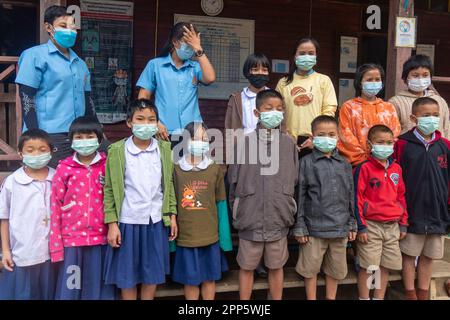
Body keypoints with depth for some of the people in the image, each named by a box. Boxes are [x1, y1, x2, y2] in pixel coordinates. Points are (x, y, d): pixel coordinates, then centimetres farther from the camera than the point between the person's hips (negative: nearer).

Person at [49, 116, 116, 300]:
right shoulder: (63, 169, 0)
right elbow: (56, 208, 2)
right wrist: (56, 245, 0)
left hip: (100, 239, 0)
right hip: (71, 239, 0)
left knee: (99, 288, 9)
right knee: (70, 289, 9)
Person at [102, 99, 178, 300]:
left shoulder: (164, 149, 2)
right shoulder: (117, 150, -7)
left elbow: (169, 185, 8)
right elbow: (110, 190, -4)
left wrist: (172, 215, 5)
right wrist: (112, 224, -7)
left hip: (156, 221, 3)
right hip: (128, 221, -2)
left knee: (153, 274, 13)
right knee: (127, 276, 10)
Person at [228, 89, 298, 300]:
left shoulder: (289, 144, 2)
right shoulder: (244, 142, -5)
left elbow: (294, 181, 7)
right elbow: (234, 181, -1)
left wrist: (289, 209, 6)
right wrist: (237, 212, 2)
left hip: (279, 219, 1)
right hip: (250, 218, -1)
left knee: (276, 266, 15)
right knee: (247, 267, 12)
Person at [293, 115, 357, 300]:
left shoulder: (345, 164, 8)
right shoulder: (306, 162, -5)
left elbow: (350, 196, 12)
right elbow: (300, 196, -6)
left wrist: (352, 224, 10)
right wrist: (299, 227, -7)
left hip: (340, 227, 4)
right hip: (314, 227, -4)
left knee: (336, 268, 16)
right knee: (311, 268, 8)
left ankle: (331, 298, 33)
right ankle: (311, 298, 25)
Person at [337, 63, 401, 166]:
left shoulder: (389, 107, 16)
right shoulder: (349, 107, 6)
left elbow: (395, 133, 9)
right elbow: (346, 136, -3)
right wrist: (363, 157, -11)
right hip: (357, 162, -2)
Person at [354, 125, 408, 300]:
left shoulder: (396, 168, 9)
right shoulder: (364, 168, -8)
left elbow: (401, 196, 15)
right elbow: (357, 198, -10)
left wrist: (403, 223, 13)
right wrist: (361, 226, -12)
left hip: (393, 226, 6)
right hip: (371, 226, -5)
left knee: (386, 266, 12)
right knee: (368, 267, 2)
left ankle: (379, 297, 26)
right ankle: (364, 297, 16)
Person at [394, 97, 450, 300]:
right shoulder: (402, 144, -8)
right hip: (411, 213, -3)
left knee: (428, 257, 15)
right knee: (409, 255, 9)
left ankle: (423, 295, 30)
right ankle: (411, 294, 23)